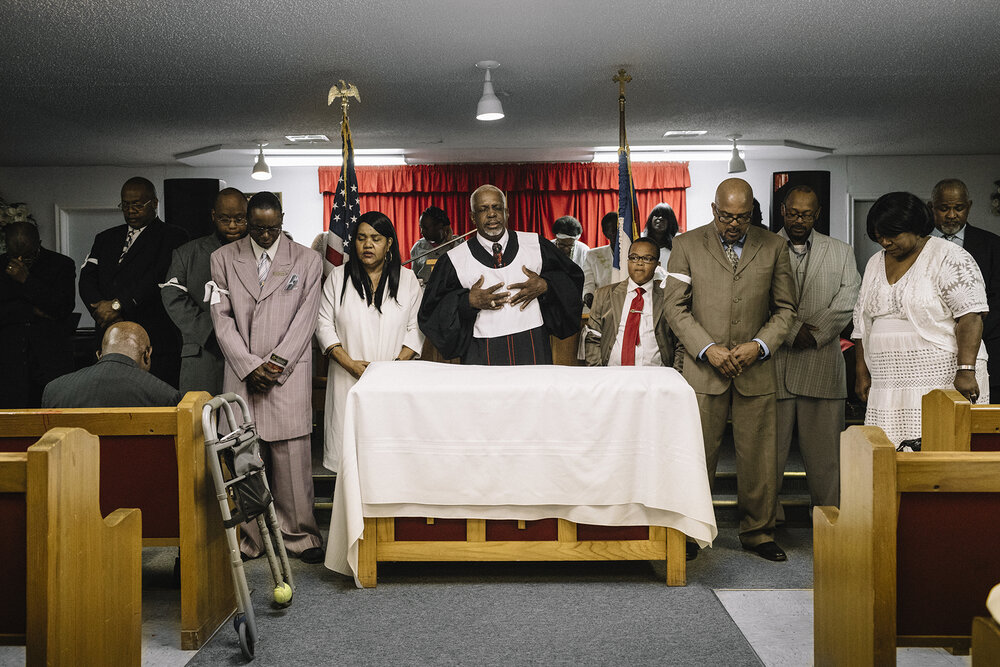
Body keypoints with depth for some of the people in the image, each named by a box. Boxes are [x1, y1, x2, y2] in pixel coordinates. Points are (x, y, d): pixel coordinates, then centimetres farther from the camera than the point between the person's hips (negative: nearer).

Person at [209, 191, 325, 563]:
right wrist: (250, 366, -7)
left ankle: (299, 535, 13)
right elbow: (221, 318, 4)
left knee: (292, 457, -1)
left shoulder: (307, 261, 7)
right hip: (241, 375, 1)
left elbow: (305, 319, 1)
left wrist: (277, 364, -8)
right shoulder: (223, 259, 9)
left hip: (289, 375, -1)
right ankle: (248, 538, 14)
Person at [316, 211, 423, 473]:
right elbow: (324, 325, 4)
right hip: (349, 380, 0)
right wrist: (350, 364, -8)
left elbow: (416, 328, 5)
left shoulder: (407, 279, 6)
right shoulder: (338, 278, 6)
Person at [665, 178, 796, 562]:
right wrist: (708, 349, -10)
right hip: (703, 369, -1)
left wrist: (759, 345, -7)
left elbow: (785, 308, 9)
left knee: (758, 458, 7)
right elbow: (676, 307, 0)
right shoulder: (686, 245, 4)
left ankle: (757, 532, 24)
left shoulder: (773, 247, 8)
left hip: (756, 371, 2)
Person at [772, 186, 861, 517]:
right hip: (773, 364, -1)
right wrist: (793, 332, -10)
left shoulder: (841, 252, 14)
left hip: (821, 366, 1)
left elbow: (847, 304, 3)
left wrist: (814, 333, -9)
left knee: (824, 451, 3)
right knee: (770, 449, 1)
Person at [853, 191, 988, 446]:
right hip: (888, 385, 5)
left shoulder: (949, 258, -4)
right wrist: (863, 373, 13)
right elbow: (863, 324, 17)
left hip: (943, 379, -5)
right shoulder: (875, 264, 16)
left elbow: (970, 317, -12)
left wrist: (966, 370, -21)